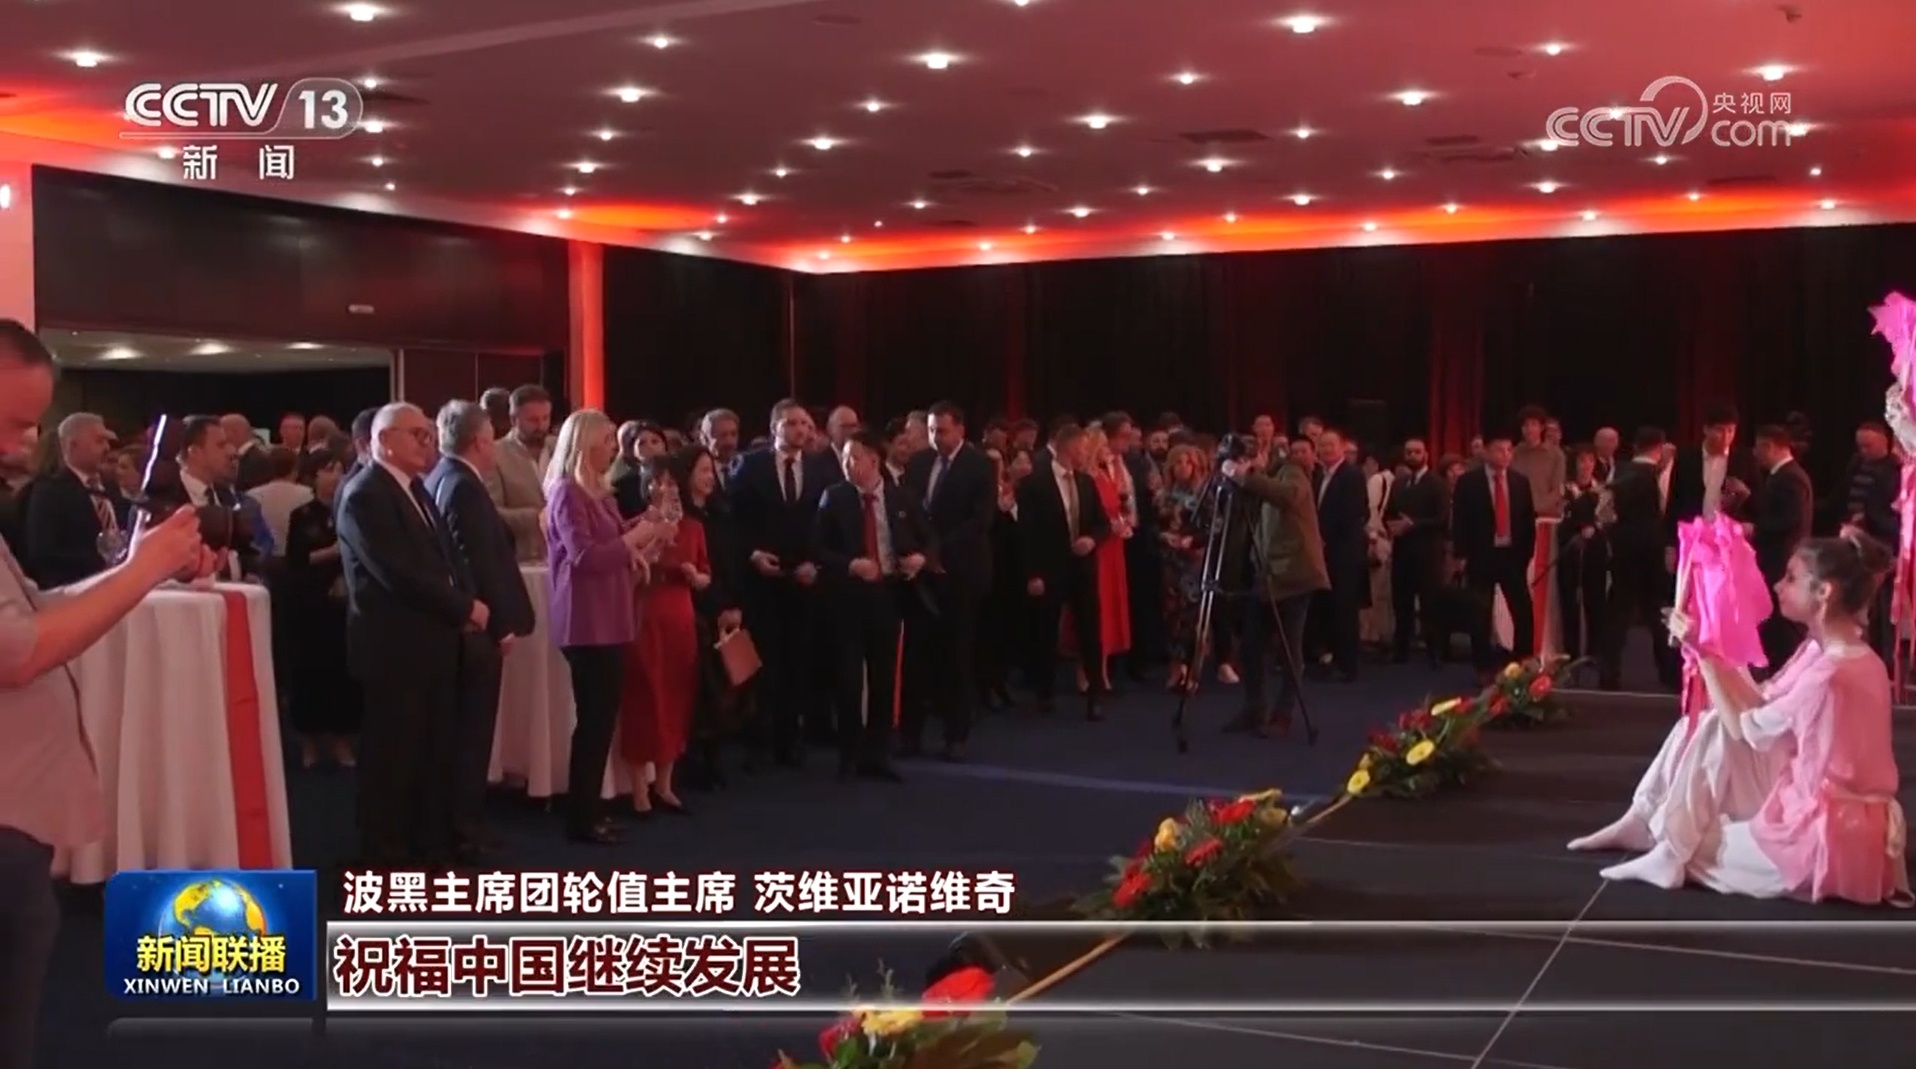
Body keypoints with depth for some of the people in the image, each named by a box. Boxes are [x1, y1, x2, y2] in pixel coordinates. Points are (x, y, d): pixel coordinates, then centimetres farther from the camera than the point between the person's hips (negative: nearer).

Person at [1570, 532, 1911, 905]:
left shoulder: (1830, 675, -27)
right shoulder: (1823, 651, 4)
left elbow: (1744, 728, -14)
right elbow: (1760, 704, 6)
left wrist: (1702, 654, -8)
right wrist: (1706, 647, 4)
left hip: (1830, 837, -10)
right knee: (1711, 724, 4)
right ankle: (1644, 821, 9)